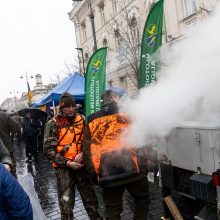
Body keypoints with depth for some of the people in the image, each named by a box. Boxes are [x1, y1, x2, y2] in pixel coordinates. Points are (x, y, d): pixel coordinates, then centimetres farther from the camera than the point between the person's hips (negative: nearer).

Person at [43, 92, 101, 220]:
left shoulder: (82, 120, 2)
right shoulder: (53, 125, -6)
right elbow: (49, 150, -8)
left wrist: (83, 153, -9)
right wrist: (67, 163, -15)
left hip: (81, 164, 3)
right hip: (63, 167, -2)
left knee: (90, 198, 13)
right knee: (66, 201, 7)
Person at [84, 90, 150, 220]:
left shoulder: (92, 121, 12)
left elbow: (87, 149, 10)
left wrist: (94, 172, 13)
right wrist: (143, 160, 10)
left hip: (107, 171, 3)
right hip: (132, 167, -2)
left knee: (112, 209, 14)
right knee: (142, 198, 21)